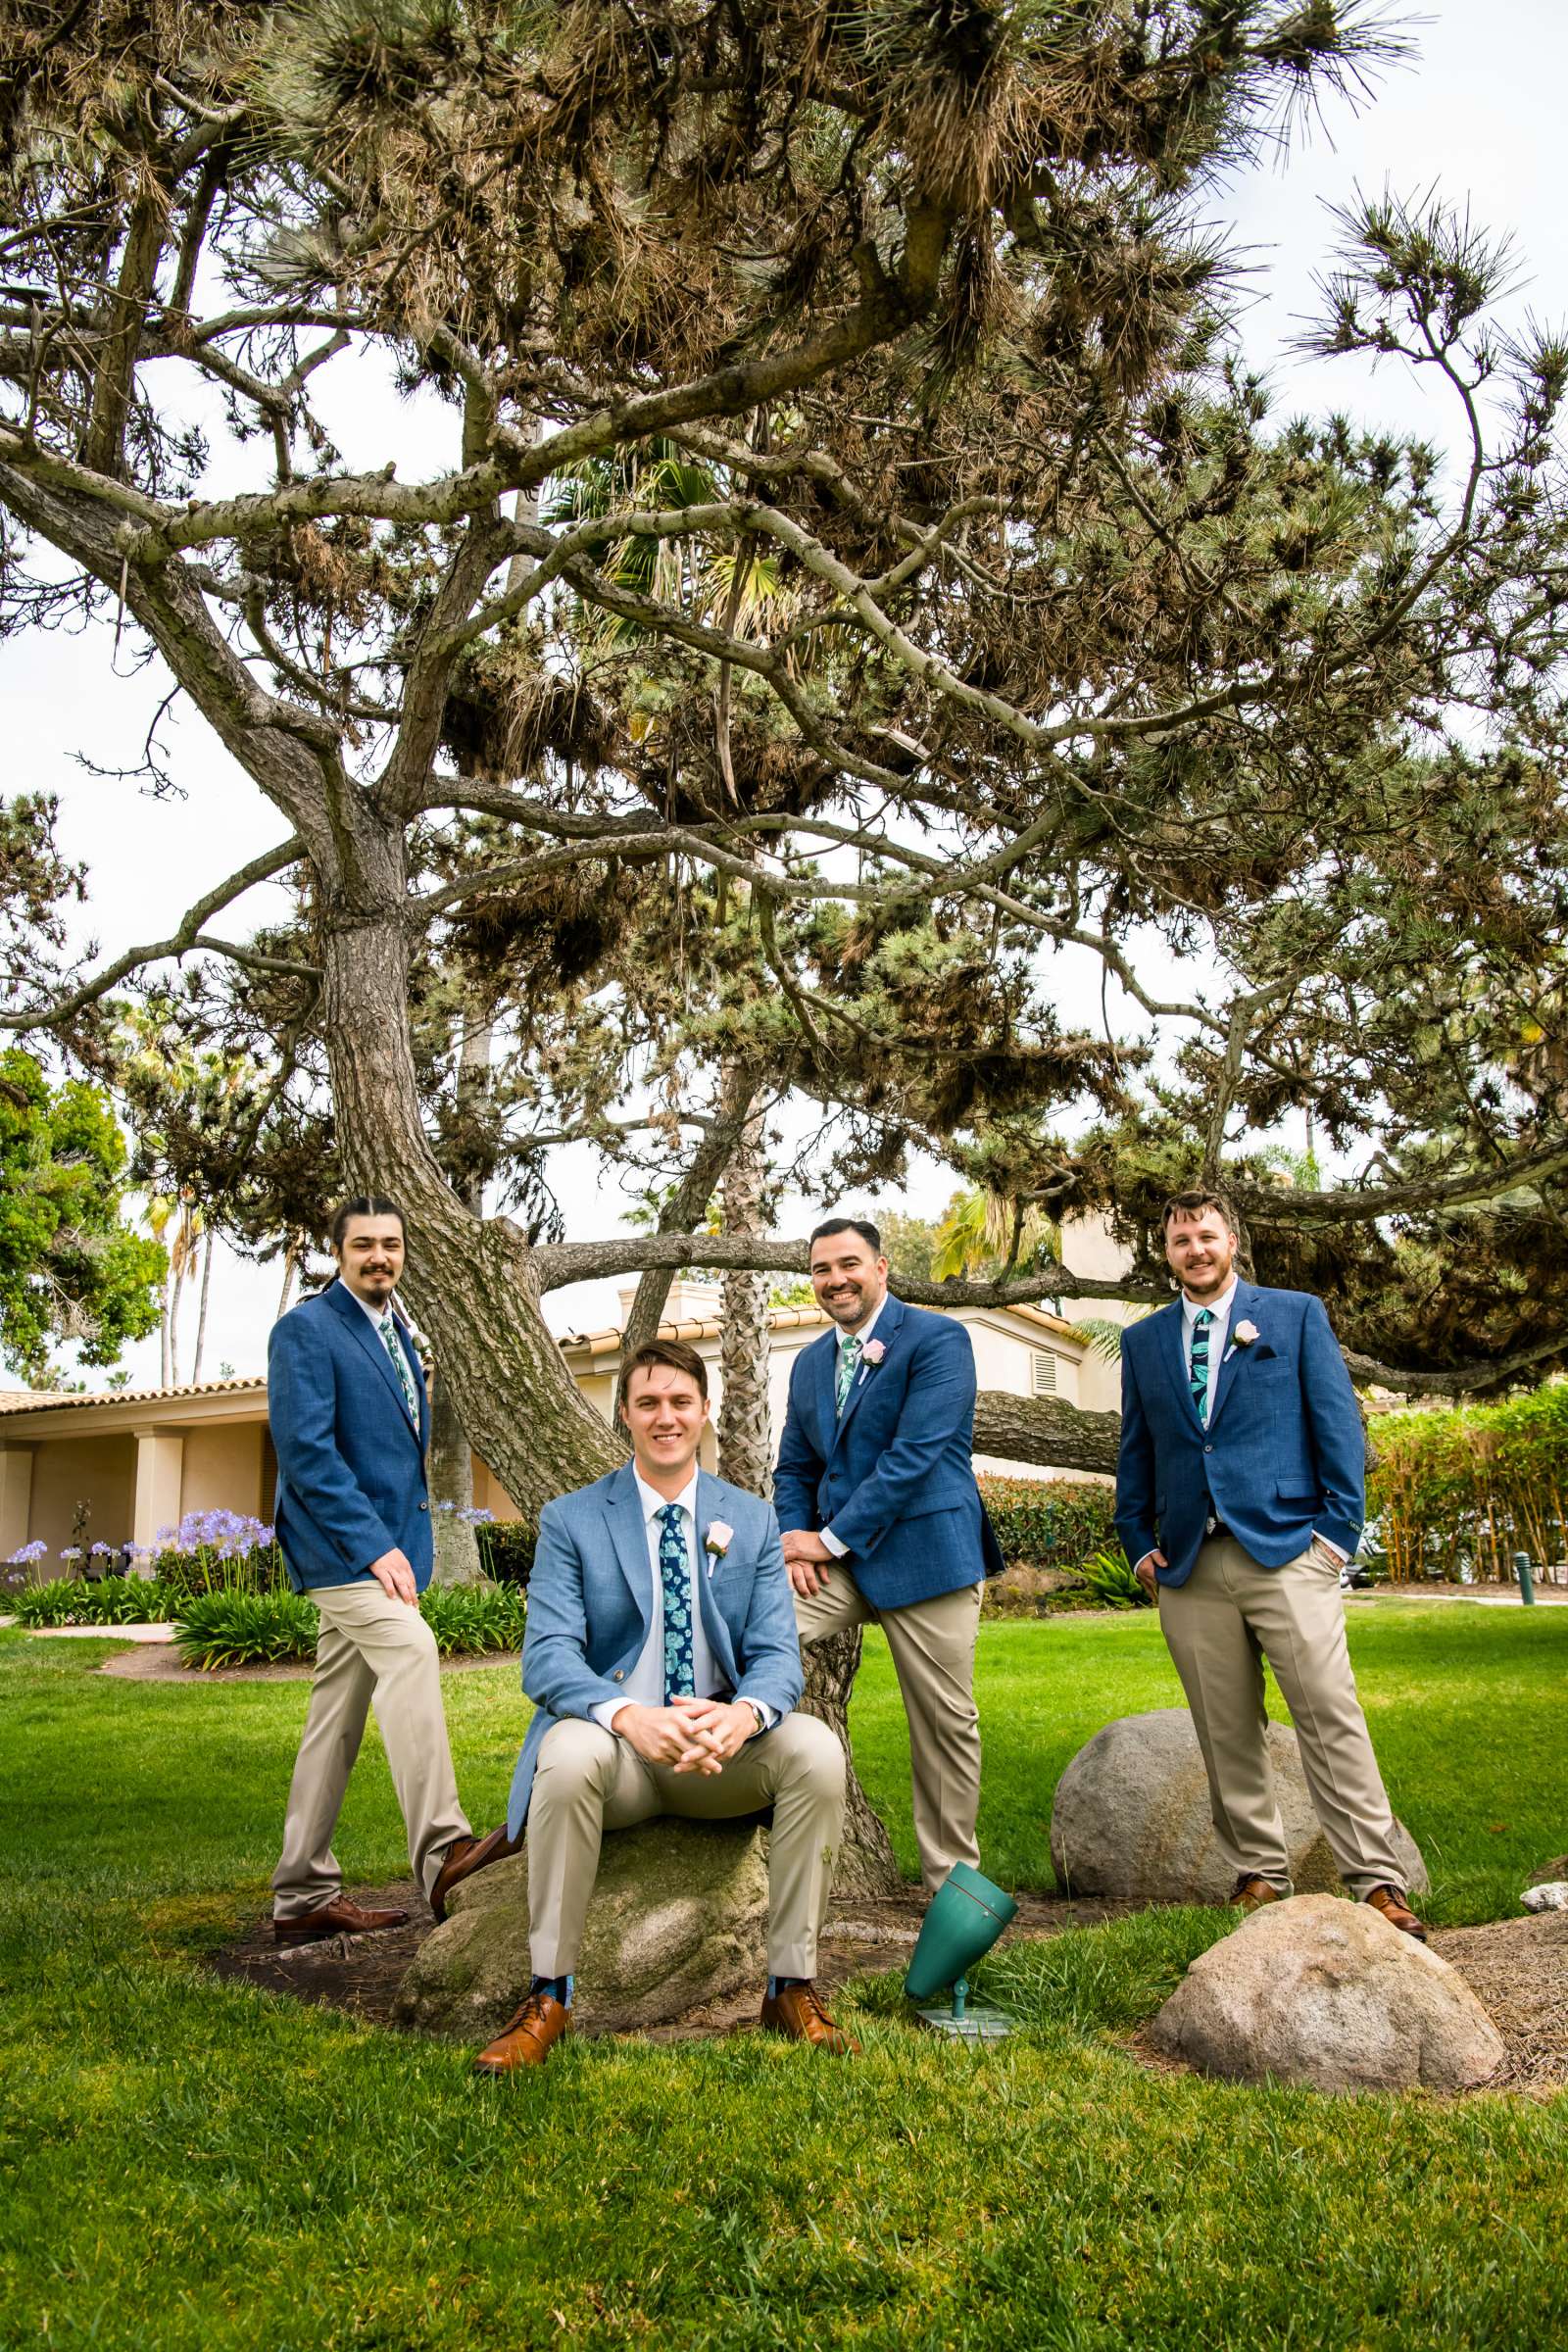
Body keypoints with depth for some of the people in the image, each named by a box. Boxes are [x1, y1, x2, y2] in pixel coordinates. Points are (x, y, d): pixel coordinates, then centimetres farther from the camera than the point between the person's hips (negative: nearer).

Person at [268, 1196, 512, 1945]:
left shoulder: (395, 1334, 18)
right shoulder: (306, 1329, -8)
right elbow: (305, 1448, -17)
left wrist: (402, 1544, 14)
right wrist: (373, 1544, -23)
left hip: (385, 1543, 8)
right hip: (341, 1543, -8)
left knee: (338, 1716, 10)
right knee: (409, 1650, -28)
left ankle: (303, 1895, 15)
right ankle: (442, 1852, -35)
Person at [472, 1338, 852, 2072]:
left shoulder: (752, 1522, 7)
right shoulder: (570, 1521, 0)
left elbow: (777, 1653, -1)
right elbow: (548, 1655, -11)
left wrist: (745, 1713, -27)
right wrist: (628, 1715, -33)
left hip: (721, 1752, 2)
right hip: (614, 1747, -2)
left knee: (817, 1748, -27)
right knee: (571, 1750, -36)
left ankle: (793, 1987, -12)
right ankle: (548, 1996, -18)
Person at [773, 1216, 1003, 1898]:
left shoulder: (937, 1340, -8)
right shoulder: (809, 1362, 15)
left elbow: (916, 1454, -17)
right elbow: (795, 1467, 18)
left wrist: (831, 1537, -15)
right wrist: (797, 1541, -3)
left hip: (922, 1553, -5)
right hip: (835, 1557, 5)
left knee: (946, 1722, 3)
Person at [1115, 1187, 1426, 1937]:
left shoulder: (1296, 1314, 8)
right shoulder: (1143, 1340, 16)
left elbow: (1338, 1424, 4)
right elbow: (1135, 1449, 18)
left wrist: (1339, 1527, -4)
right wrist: (1138, 1541, 9)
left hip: (1285, 1547, -3)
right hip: (1188, 1566, 3)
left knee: (1331, 1717, -8)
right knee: (1226, 1734, 5)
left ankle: (1376, 1881, -1)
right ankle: (1258, 1876, 15)